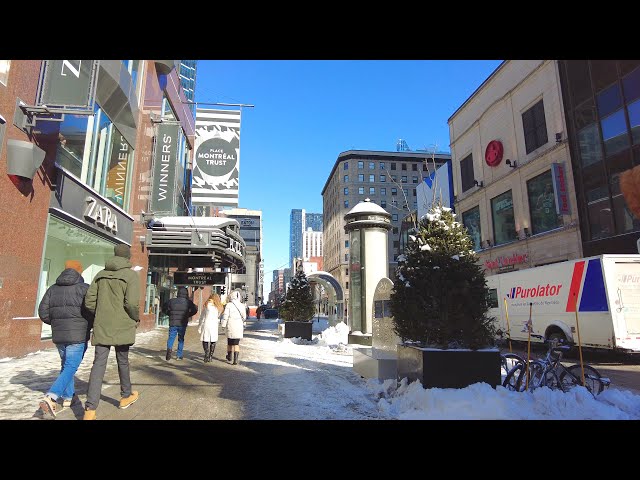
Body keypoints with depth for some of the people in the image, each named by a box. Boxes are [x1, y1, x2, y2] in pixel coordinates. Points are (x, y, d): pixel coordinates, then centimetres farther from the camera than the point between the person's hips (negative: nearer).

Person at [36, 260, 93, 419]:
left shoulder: (53, 289, 7)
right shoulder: (84, 288, -10)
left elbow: (43, 312, 5)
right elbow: (92, 311, -15)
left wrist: (56, 323, 20)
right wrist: (88, 326, 4)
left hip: (58, 336, 6)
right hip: (78, 336, -6)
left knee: (66, 365, 21)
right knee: (70, 368, -3)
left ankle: (68, 397, 29)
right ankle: (51, 398, -18)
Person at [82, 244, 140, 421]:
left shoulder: (101, 274, 8)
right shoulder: (131, 275, -8)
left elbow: (89, 301, 5)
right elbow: (131, 303, -17)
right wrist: (137, 319, 1)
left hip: (101, 327, 4)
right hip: (122, 327, -3)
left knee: (98, 364, 2)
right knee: (123, 361, 14)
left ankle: (90, 409, -5)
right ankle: (126, 396, 33)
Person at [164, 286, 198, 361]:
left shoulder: (172, 301, 1)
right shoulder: (188, 302, -4)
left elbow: (164, 308, 9)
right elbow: (195, 309, -8)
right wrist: (188, 315, 5)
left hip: (173, 323, 0)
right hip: (182, 324, 0)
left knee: (171, 337, 7)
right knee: (181, 339, 12)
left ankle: (169, 348, -23)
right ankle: (179, 355, 15)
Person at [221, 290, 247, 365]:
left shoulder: (229, 305, -8)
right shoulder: (242, 305, 3)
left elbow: (225, 316, -8)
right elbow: (244, 317, 10)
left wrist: (223, 325, 2)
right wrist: (244, 325, 22)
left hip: (231, 327, -2)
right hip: (239, 327, 2)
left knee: (230, 342, 16)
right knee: (236, 343, 4)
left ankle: (229, 356, 33)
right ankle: (235, 359, -5)